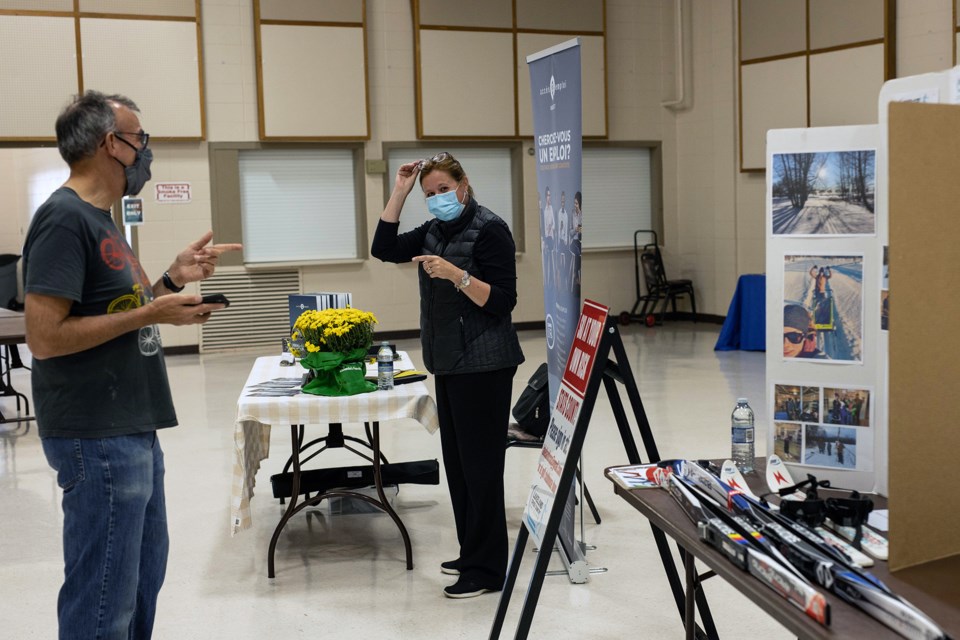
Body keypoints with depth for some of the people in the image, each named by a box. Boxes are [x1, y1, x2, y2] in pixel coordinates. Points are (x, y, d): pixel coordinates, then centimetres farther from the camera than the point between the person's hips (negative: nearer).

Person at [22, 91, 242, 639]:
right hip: (98, 441, -10)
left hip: (132, 432, 10)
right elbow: (45, 337, -22)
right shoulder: (65, 218, -16)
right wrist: (149, 313, -19)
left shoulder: (99, 218, 13)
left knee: (144, 578, 20)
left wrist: (171, 281, 6)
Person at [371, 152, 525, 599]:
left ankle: (487, 570, 3)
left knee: (480, 464, -5)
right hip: (449, 362, 9)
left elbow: (502, 302, -17)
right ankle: (471, 554, 25)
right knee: (457, 462, 13)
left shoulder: (490, 230, -11)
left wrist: (455, 274, -29)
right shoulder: (436, 231, 13)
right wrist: (399, 191, 5)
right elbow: (384, 248, 10)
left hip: (483, 366, -9)